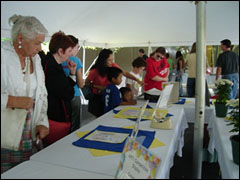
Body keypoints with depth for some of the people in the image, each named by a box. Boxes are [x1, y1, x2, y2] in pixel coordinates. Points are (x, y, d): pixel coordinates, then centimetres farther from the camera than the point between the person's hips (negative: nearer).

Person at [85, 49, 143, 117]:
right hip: (97, 97, -3)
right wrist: (100, 87, -18)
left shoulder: (113, 66, -12)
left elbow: (125, 73, -9)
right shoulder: (95, 71, -20)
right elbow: (87, 83, -7)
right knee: (99, 117, 5)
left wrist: (137, 80, -19)